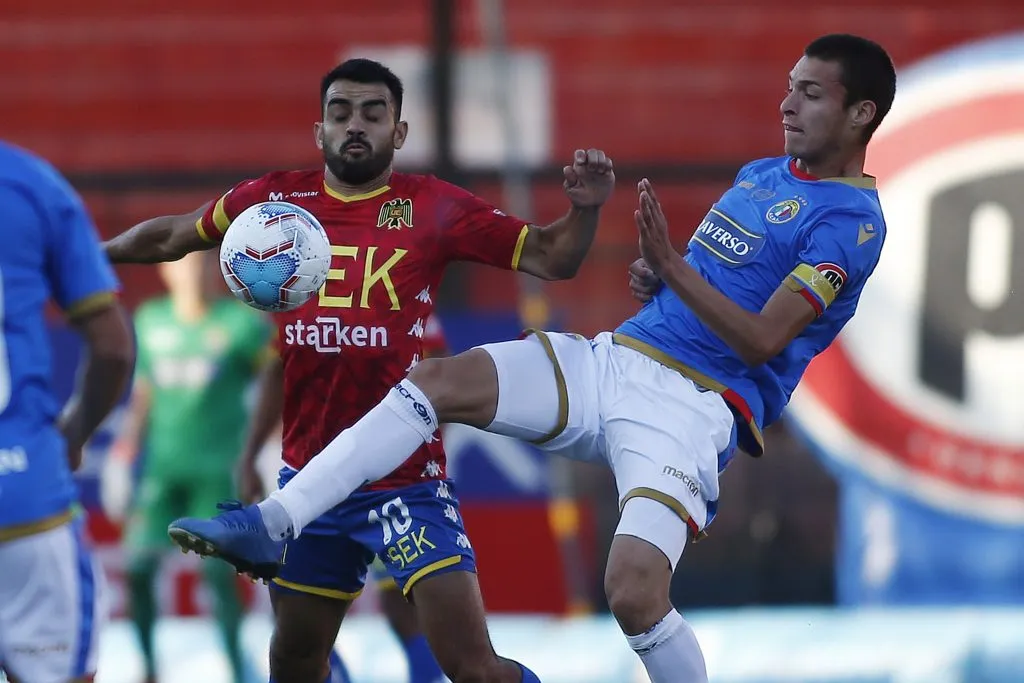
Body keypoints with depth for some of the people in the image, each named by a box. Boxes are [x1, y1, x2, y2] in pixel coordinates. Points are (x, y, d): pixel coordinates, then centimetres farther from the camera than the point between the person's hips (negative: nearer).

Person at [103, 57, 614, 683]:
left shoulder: (432, 208, -4)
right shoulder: (277, 201, 4)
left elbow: (548, 258, -4)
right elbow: (172, 237, 20)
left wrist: (585, 209, -22)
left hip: (408, 480, -4)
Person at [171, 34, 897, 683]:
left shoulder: (852, 219, -8)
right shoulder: (758, 176, 18)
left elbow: (764, 339, -18)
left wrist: (671, 266, -26)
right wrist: (653, 278, 6)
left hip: (693, 408, -8)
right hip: (616, 357, 8)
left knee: (635, 594, -26)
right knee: (441, 380, -13)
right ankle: (270, 525, -17)